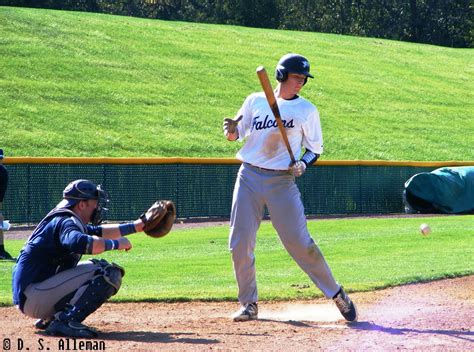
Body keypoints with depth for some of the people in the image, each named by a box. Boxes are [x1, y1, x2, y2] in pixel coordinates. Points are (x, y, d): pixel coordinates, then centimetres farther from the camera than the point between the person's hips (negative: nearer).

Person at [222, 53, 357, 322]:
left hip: (282, 181, -2)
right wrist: (231, 129, -12)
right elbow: (235, 136, 12)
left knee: (301, 243, -7)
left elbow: (315, 149, 6)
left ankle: (336, 293, 6)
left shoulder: (307, 110, 2)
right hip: (249, 177, 2)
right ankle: (249, 304, 13)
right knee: (240, 244, -1)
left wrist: (303, 164, -15)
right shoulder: (255, 101, 7)